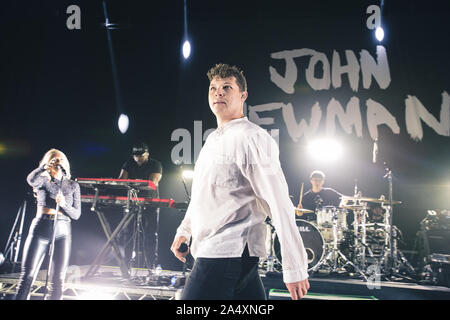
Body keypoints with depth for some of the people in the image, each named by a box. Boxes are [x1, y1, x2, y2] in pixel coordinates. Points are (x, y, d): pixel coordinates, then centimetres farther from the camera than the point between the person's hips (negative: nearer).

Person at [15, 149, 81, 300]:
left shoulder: (73, 185, 14)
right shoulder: (43, 181, 9)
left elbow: (76, 214, 7)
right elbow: (31, 179, -17)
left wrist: (64, 204, -10)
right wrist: (46, 166, -9)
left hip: (63, 232, 2)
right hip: (41, 229, -2)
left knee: (58, 279, 0)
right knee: (27, 275, -6)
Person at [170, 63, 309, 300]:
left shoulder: (252, 139, -13)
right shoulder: (213, 139, 17)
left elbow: (279, 205, -17)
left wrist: (295, 268, -19)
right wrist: (184, 229, 30)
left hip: (227, 254, -8)